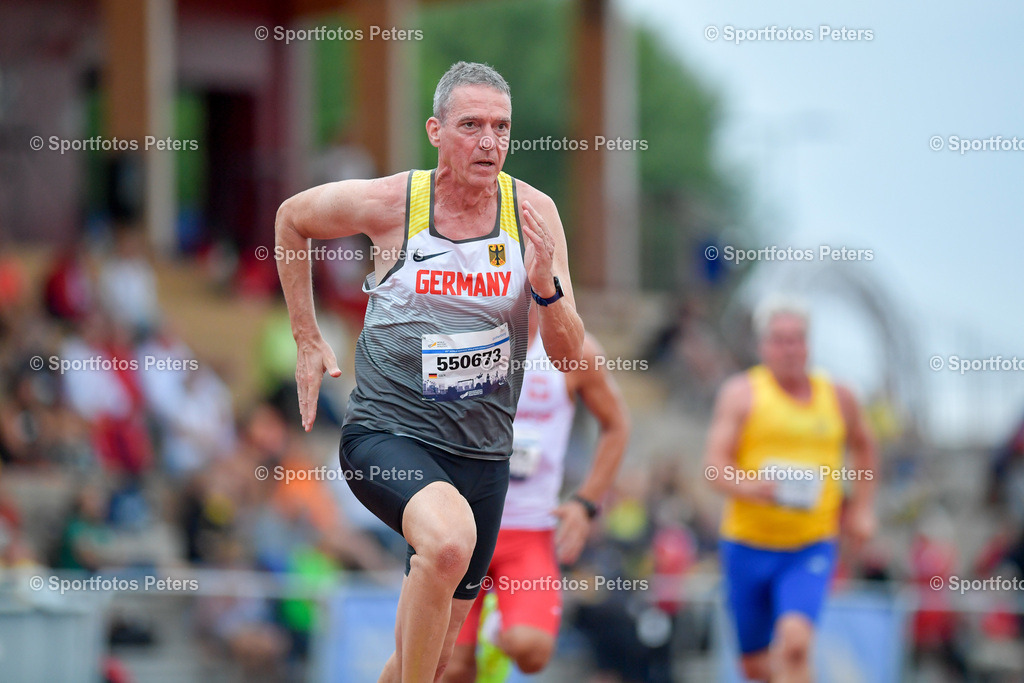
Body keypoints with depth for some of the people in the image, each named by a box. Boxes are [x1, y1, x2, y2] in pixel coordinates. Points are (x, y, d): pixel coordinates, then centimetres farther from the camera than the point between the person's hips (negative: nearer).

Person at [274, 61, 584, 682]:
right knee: (451, 537, -36)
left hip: (482, 453, 4)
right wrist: (308, 341, 10)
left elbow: (571, 356, -3)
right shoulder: (389, 202, -10)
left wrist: (546, 287, -23)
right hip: (389, 434, -4)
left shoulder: (533, 212, -4)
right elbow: (292, 218, 11)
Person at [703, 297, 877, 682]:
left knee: (794, 643, -23)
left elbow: (863, 446, 29)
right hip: (748, 545, 0)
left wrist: (862, 507, 19)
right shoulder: (742, 393, -2)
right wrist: (749, 486, -31)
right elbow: (715, 466, -11)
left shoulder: (836, 397, 8)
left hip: (812, 547, 0)